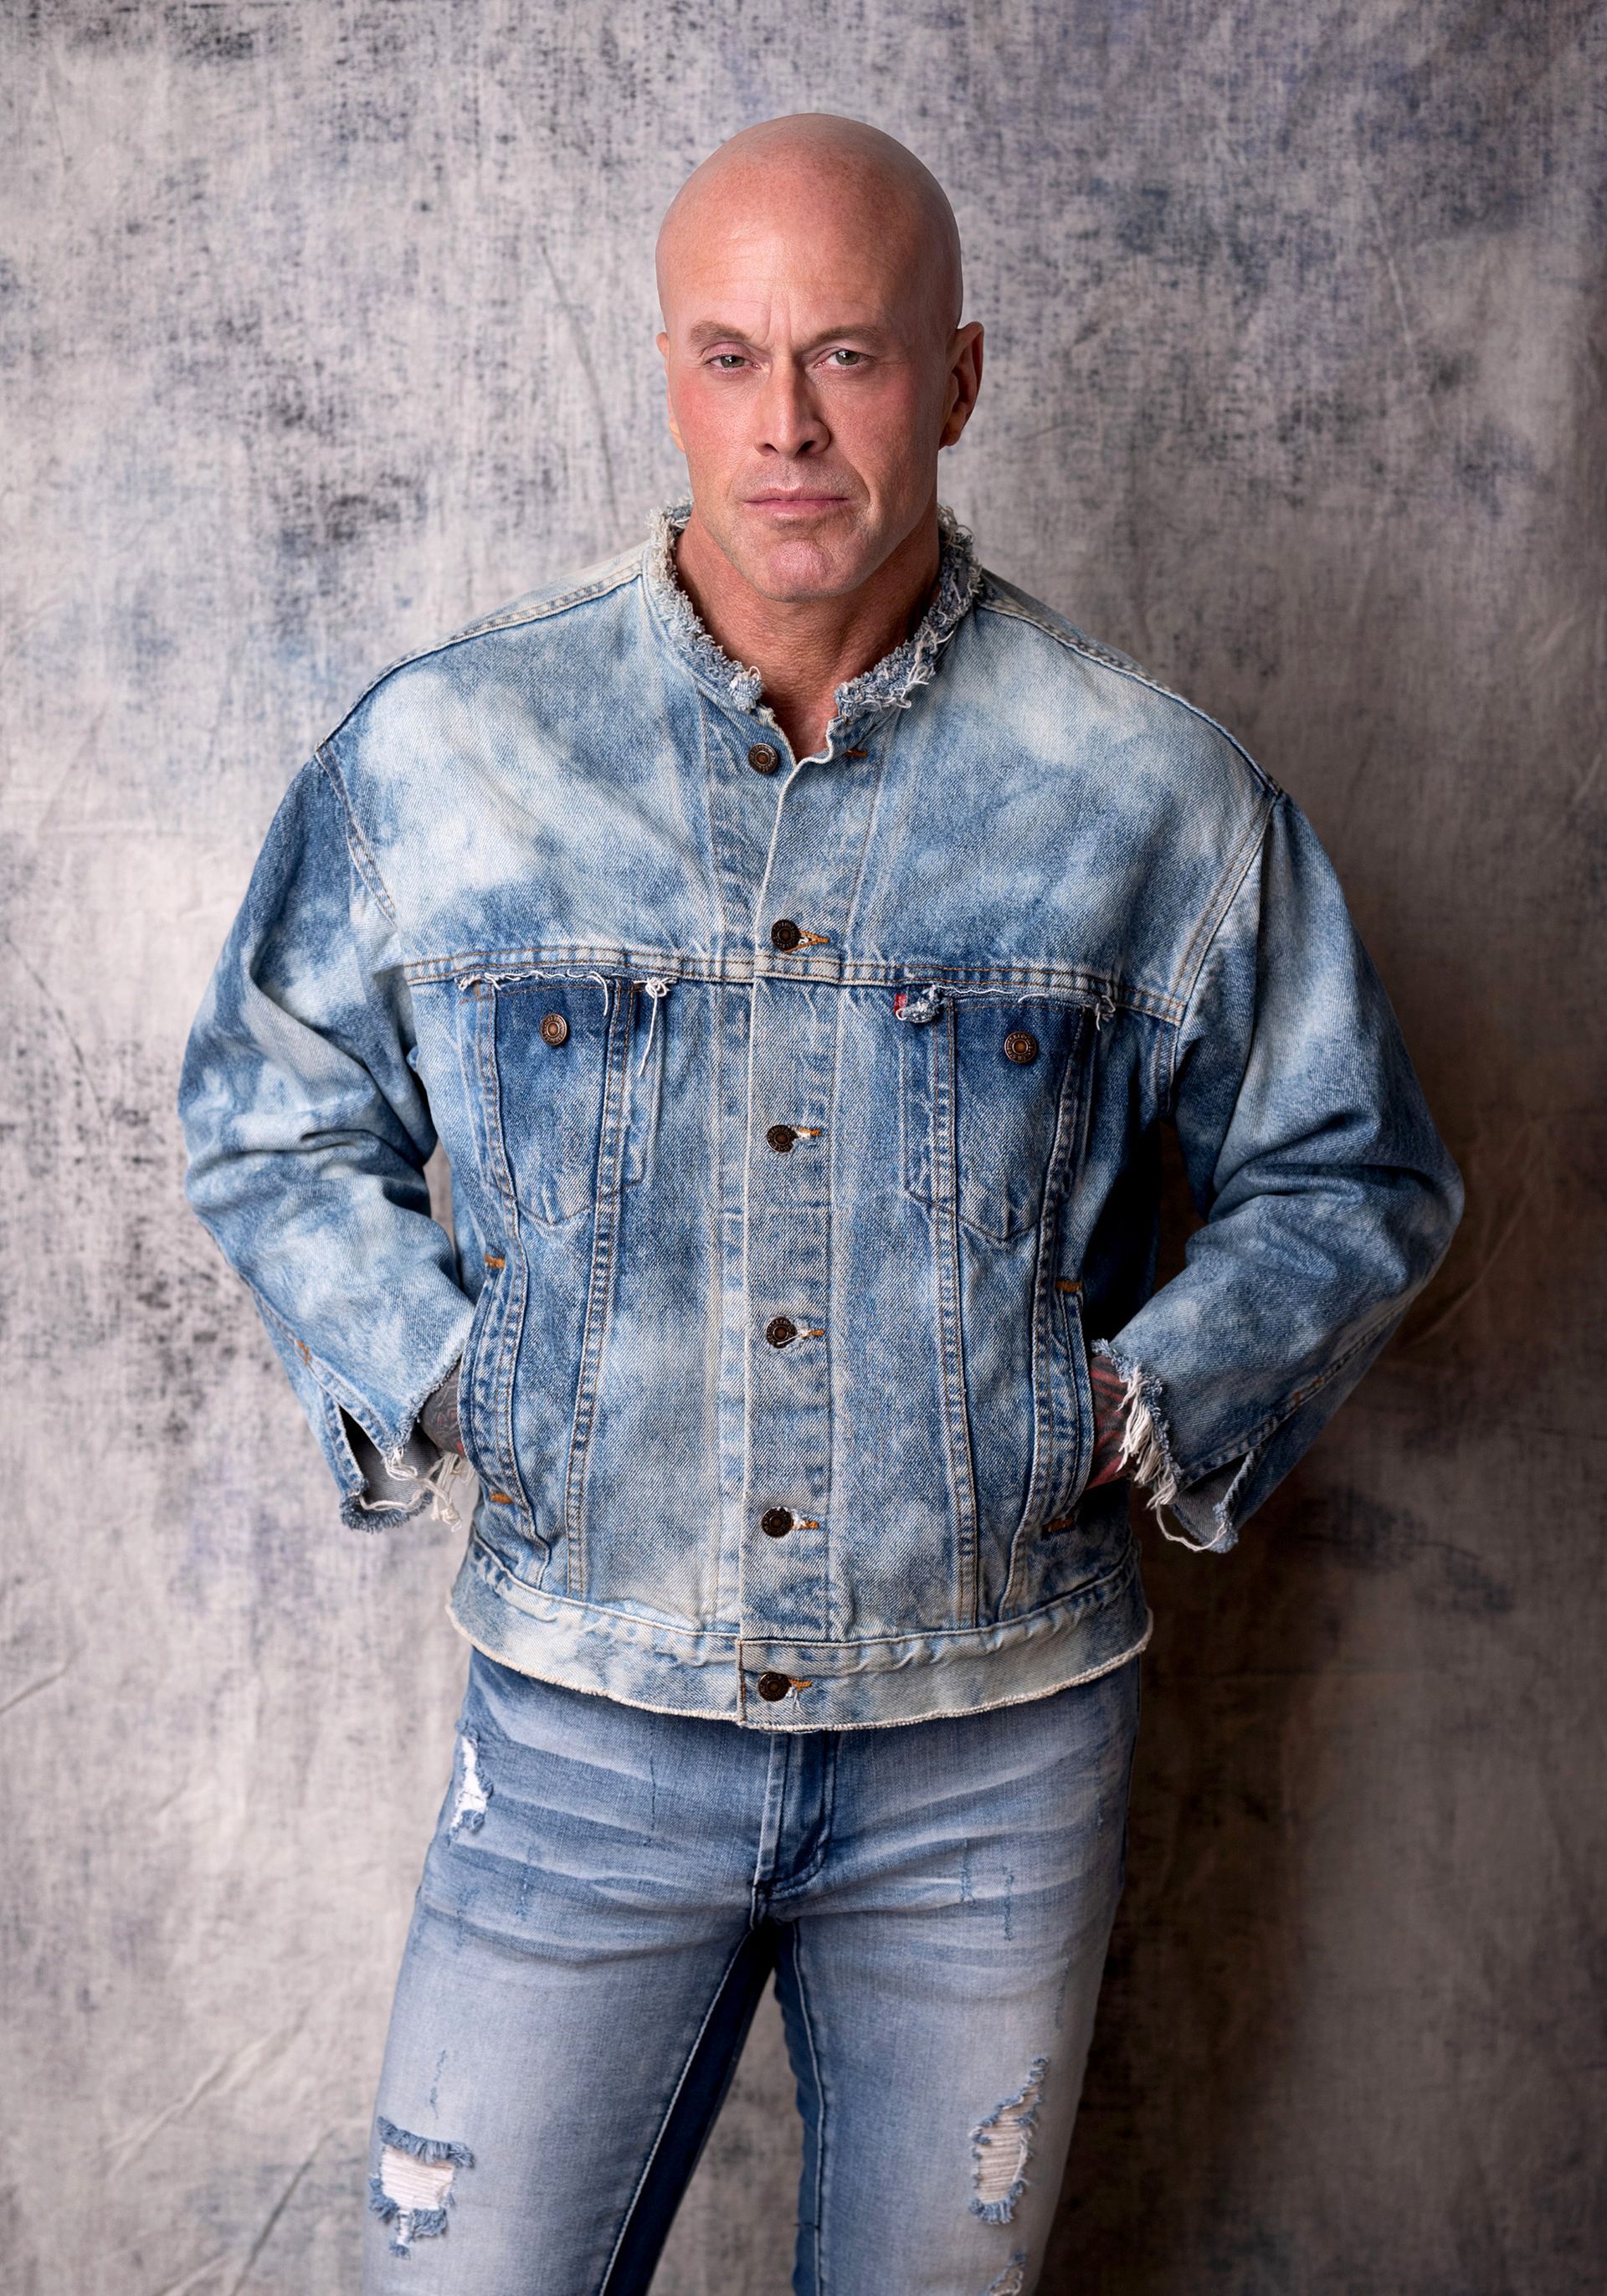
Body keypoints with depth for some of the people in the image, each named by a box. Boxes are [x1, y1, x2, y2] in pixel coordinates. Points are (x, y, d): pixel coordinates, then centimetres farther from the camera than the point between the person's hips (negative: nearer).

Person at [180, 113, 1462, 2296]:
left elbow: (1353, 1181, 7)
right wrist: (435, 1386, -4)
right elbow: (270, 1125, 9)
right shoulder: (441, 747, -3)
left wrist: (1130, 1414, -5)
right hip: (585, 1726, 0)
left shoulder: (1155, 789, -5)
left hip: (996, 1747, 1)